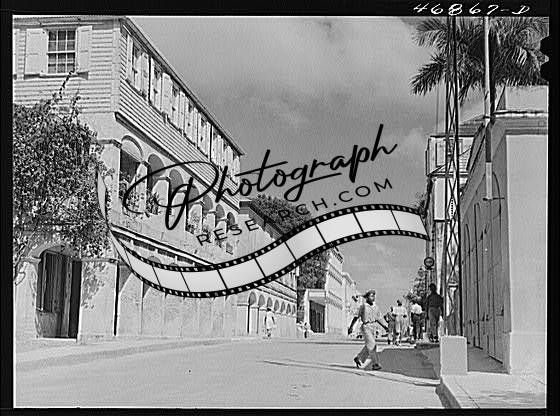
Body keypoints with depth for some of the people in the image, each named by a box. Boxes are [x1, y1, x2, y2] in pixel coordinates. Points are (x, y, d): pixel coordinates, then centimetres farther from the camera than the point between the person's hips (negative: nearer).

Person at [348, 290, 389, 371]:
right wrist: (350, 327, -2)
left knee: (368, 346, 12)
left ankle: (358, 358, 30)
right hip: (366, 327, -7)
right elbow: (356, 317, -3)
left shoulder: (375, 307, 9)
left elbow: (379, 318, 14)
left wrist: (385, 327, 2)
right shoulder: (363, 306, -7)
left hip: (373, 327, 7)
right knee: (372, 345, -13)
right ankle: (375, 364, -11)